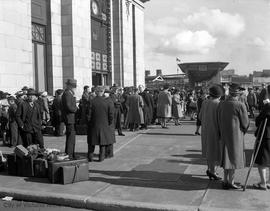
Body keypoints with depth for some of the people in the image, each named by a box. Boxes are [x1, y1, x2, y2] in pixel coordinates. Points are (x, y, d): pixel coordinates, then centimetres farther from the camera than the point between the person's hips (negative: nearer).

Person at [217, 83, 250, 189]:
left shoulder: (221, 104, -1)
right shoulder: (240, 105, -17)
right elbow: (246, 122, -8)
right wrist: (243, 131, 12)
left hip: (224, 135, 6)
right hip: (236, 135, -5)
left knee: (227, 156, 15)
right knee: (234, 157, 6)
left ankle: (226, 181, 21)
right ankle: (230, 182, 12)